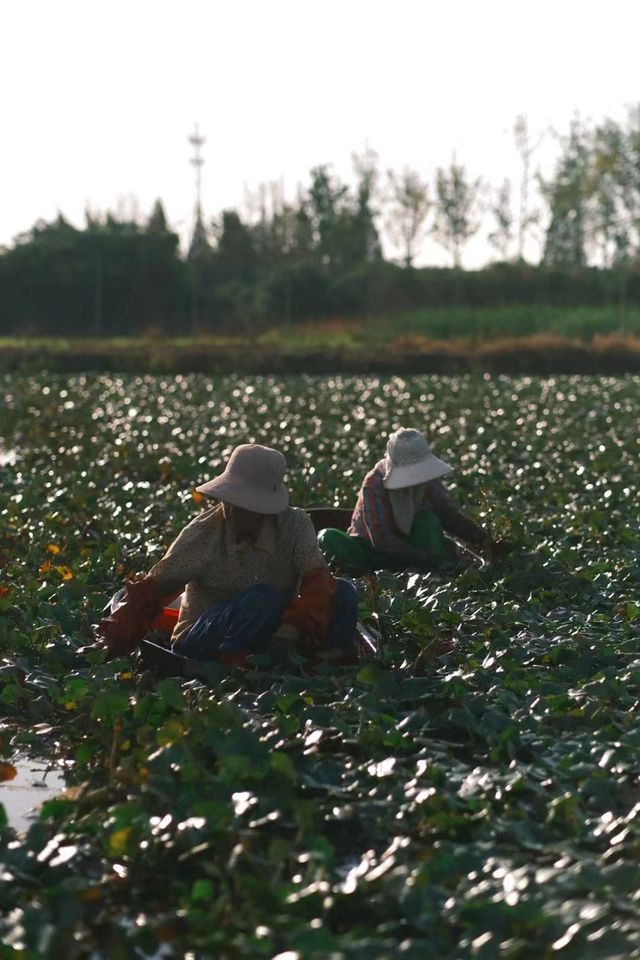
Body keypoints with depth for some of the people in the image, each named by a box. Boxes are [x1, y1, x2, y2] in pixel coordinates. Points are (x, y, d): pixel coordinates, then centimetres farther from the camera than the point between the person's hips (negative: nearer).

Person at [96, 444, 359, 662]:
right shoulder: (202, 533, -14)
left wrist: (294, 626, -42)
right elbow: (150, 591, -13)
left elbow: (318, 581, -23)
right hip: (203, 644, -3)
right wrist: (115, 643, -24)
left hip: (271, 641, 3)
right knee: (263, 598, -33)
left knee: (343, 591, -16)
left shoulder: (294, 525, -9)